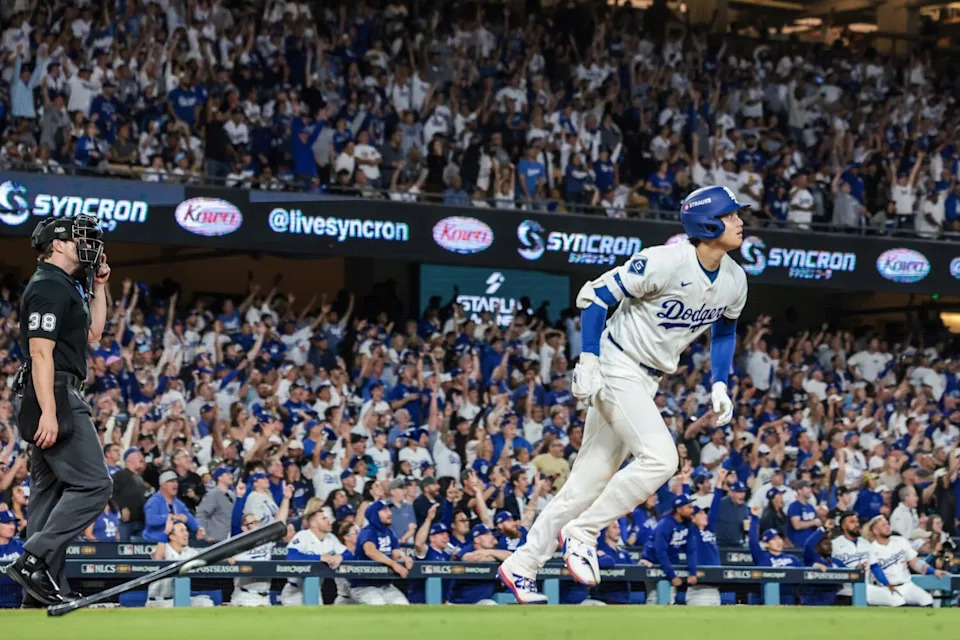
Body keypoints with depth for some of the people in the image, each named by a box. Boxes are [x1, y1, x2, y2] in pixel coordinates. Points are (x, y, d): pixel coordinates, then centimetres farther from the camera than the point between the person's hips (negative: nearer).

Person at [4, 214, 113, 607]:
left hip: (57, 400, 11)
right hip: (54, 396, -11)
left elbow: (92, 333, 30)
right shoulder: (49, 287, -12)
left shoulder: (67, 287, 20)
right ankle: (34, 560, -18)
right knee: (93, 485, -15)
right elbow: (41, 353, -20)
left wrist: (98, 287, 20)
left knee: (50, 491, 9)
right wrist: (48, 412, -26)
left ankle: (43, 592, 9)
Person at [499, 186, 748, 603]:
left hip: (648, 380, 8)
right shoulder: (664, 263, -21)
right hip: (617, 368, -8)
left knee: (592, 477, 8)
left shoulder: (734, 281, 2)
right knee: (660, 457, -23)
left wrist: (719, 386, 9)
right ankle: (580, 532, -8)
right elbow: (596, 295, -16)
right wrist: (588, 361, -20)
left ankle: (521, 566, 15)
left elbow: (724, 332, 21)